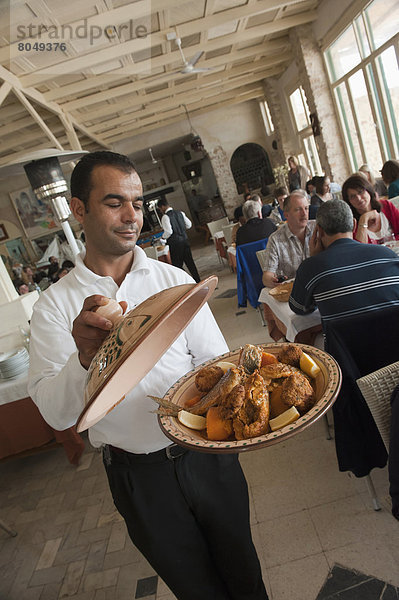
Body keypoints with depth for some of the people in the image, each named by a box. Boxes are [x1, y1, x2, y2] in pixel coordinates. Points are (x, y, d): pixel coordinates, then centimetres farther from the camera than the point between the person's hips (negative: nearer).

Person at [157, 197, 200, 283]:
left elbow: (168, 232, -20)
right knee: (189, 261, 14)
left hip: (175, 242, -7)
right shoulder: (180, 213, 7)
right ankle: (198, 281, 21)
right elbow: (189, 225, 12)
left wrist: (163, 237, -1)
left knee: (177, 264, 4)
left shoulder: (165, 217, -12)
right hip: (184, 239, 7)